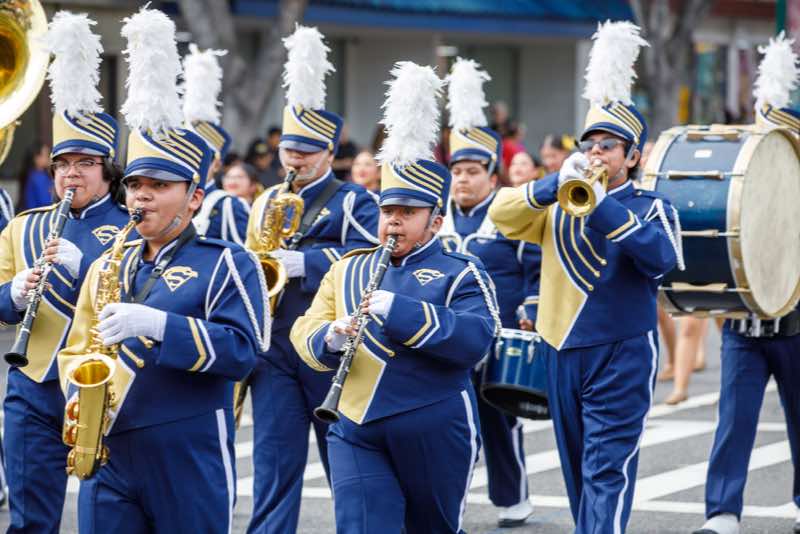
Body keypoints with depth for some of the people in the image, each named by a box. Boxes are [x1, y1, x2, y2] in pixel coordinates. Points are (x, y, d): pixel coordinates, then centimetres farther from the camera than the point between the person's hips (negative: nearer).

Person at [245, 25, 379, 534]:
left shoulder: (354, 202, -2)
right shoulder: (266, 203, 15)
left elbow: (367, 257, -19)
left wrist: (300, 262, -26)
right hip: (274, 353, 4)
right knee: (273, 469, 0)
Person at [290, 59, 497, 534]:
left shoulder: (460, 274, -3)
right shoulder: (347, 271, 11)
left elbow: (476, 339, -19)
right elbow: (306, 333, 7)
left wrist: (398, 310, -26)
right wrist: (331, 339, -18)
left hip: (435, 431, -3)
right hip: (358, 430, 3)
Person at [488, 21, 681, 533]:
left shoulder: (651, 207, -1)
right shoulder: (558, 205, 9)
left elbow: (661, 255, -22)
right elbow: (502, 212, -7)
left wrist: (600, 204, -28)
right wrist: (557, 183, -23)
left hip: (622, 354, -5)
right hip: (562, 351, 5)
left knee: (608, 467, -12)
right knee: (577, 467, 14)